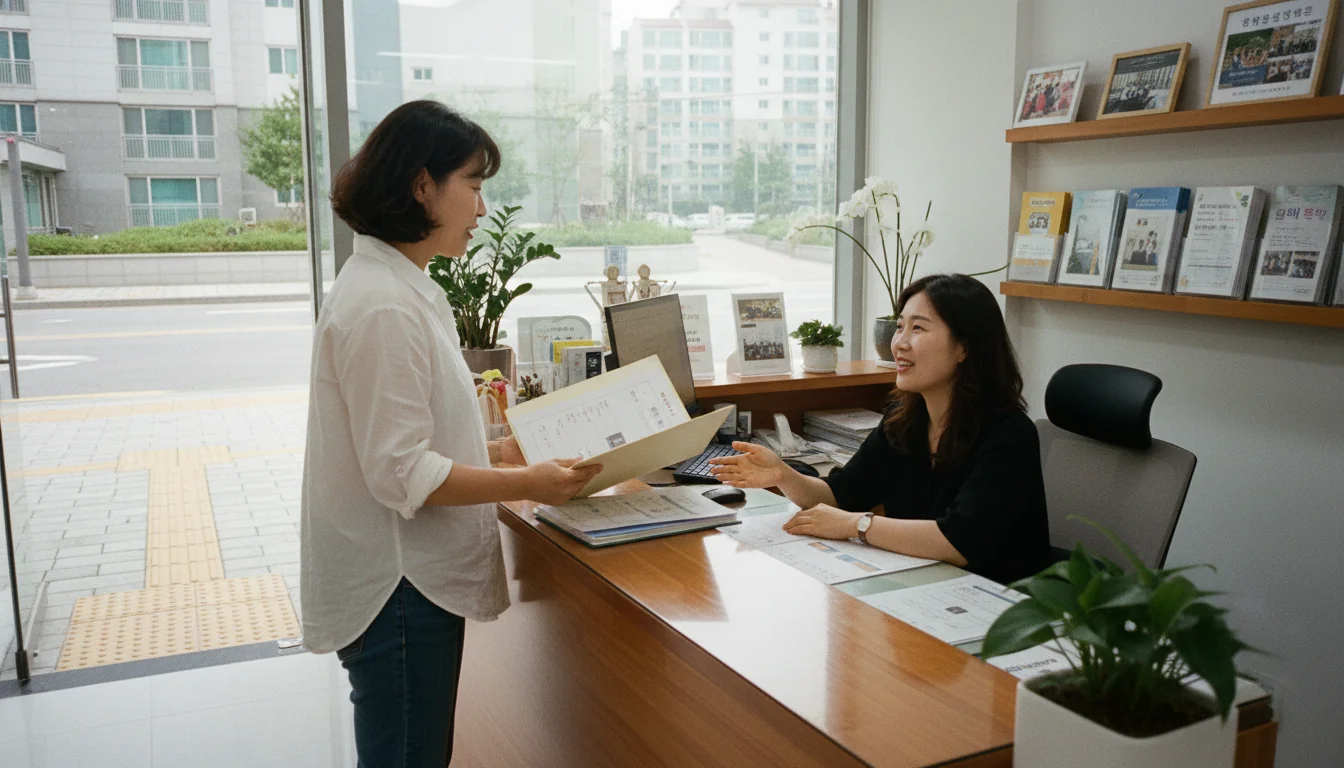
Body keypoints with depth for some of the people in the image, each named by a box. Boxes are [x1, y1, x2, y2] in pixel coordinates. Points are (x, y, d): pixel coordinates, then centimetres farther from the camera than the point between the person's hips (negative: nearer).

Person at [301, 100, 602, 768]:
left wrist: (507, 450, 11)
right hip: (396, 589, -10)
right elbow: (401, 474, -22)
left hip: (414, 580, 10)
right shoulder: (381, 306, -22)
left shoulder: (399, 288, 11)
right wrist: (527, 483, -18)